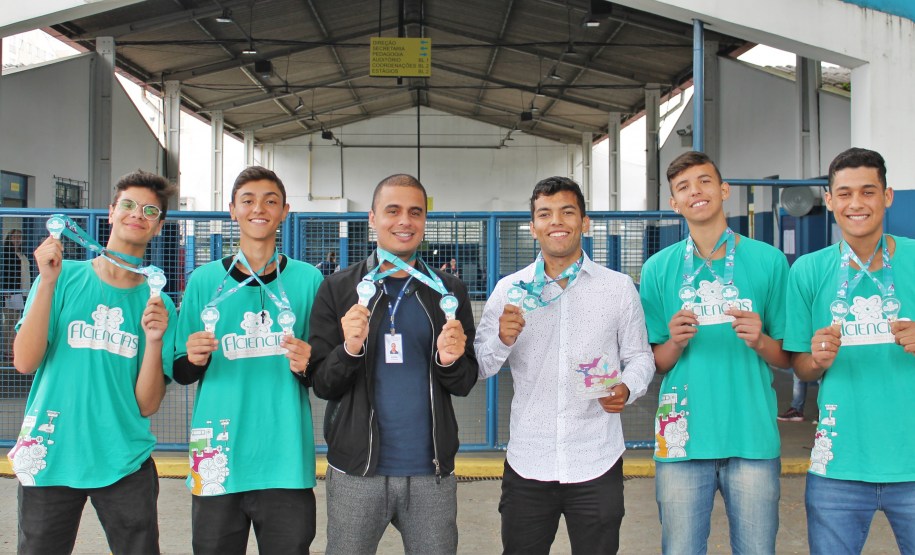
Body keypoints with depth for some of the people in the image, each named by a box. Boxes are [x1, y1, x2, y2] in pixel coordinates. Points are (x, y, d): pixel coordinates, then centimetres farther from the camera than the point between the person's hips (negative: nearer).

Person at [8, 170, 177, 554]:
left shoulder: (158, 303, 1)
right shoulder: (63, 277, 0)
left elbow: (147, 405, -3)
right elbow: (25, 362, -11)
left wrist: (155, 340, -18)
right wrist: (48, 281, -16)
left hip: (125, 463, 1)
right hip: (50, 458, 0)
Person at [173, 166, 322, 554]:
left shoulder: (308, 280, 1)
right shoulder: (204, 280, 4)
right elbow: (181, 374, 8)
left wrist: (307, 367, -15)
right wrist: (194, 359, -13)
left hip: (286, 463, 0)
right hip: (218, 464, 1)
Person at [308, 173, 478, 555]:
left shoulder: (449, 292, 3)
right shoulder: (338, 289, 0)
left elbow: (465, 384, 5)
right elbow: (322, 384, -1)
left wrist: (450, 361, -16)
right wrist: (350, 349, -20)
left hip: (432, 473, 1)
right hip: (355, 472, -1)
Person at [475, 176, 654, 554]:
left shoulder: (619, 287, 2)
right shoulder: (509, 290, 2)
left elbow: (640, 356, 8)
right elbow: (479, 368, 3)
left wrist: (626, 389, -13)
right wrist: (502, 340, -18)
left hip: (597, 466, 0)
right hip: (527, 465, 1)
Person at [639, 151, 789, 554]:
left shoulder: (769, 261, 2)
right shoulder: (658, 269, 4)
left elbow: (787, 358, 6)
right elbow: (655, 363, 8)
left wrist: (760, 341, -14)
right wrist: (675, 343, -13)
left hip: (753, 438, 0)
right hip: (682, 440, 1)